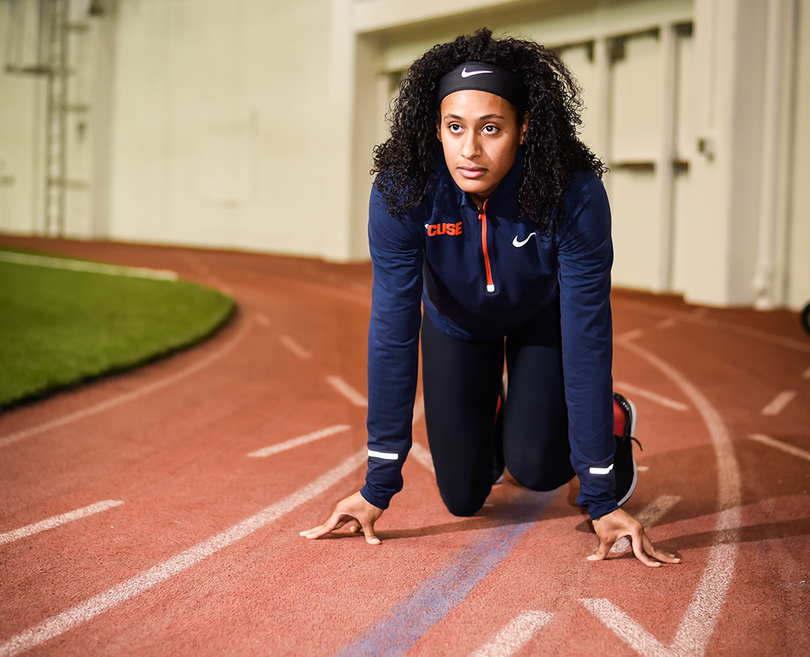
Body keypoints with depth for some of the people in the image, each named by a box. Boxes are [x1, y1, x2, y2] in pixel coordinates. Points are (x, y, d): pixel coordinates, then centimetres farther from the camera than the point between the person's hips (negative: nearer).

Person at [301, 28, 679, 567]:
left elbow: (586, 340, -34)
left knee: (535, 466, -20)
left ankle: (614, 419, 14)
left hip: (543, 317, -1)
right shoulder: (402, 193, -34)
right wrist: (379, 486, -27)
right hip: (456, 322, 2)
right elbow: (392, 332, -29)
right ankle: (490, 418, 35)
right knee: (463, 496, 0)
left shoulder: (575, 195, -38)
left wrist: (602, 499, -32)